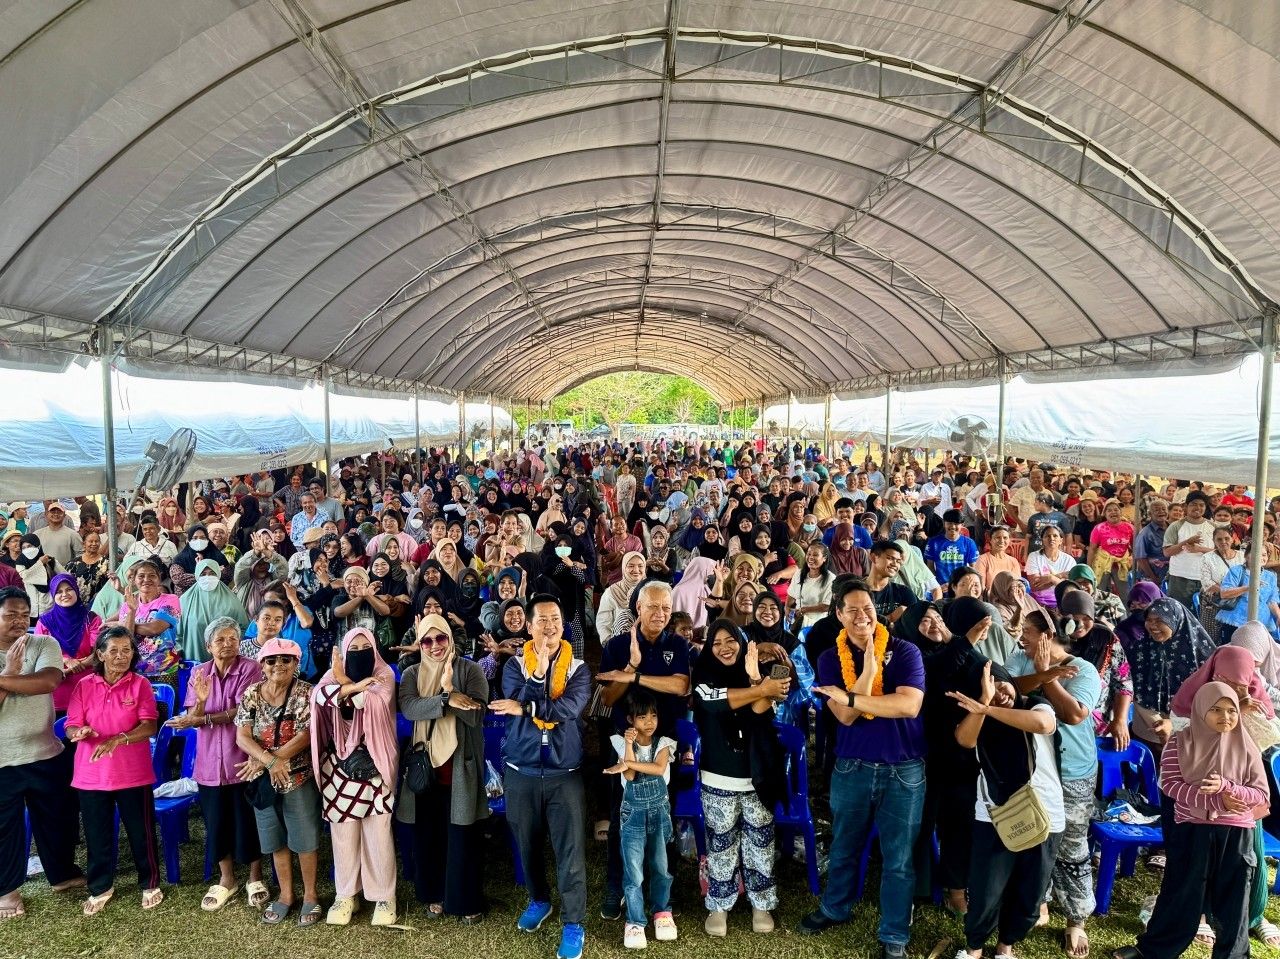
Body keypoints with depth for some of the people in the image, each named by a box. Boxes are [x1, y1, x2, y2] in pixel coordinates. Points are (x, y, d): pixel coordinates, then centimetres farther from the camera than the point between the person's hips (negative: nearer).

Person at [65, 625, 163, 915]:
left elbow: (150, 726, -11)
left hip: (133, 773, -2)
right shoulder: (84, 686, 1)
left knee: (141, 832, 8)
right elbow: (70, 728, -1)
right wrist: (81, 732, -24)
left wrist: (118, 739, -27)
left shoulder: (140, 684, -4)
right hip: (91, 774, 2)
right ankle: (100, 887, 33)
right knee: (97, 835, 14)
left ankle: (150, 884, 26)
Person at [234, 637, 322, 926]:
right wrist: (270, 761, -23)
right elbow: (242, 736, -7)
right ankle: (285, 895, 31)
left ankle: (310, 895, 22)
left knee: (306, 839, 6)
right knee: (276, 841, 16)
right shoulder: (251, 694, -1)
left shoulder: (307, 693, -11)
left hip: (300, 778, -3)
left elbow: (307, 735, -18)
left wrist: (261, 761, -19)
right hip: (264, 780, 4)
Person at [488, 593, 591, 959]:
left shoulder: (578, 668, -3)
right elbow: (516, 702, -18)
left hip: (564, 772, -1)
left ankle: (573, 924, 12)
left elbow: (569, 709, -19)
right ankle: (539, 899, 41)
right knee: (528, 844, 18)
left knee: (571, 850, -1)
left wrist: (526, 708, -17)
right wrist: (539, 670, -27)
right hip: (521, 771, 2)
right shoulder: (515, 665, -1)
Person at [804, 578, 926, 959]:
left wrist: (849, 698, -24)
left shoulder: (905, 652, -9)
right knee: (843, 847, 20)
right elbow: (845, 716, -14)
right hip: (852, 767, 2)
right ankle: (834, 908, 44)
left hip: (903, 769, -2)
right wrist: (868, 668, -25)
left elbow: (909, 705, -23)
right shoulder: (830, 659, -4)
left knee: (898, 857, 11)